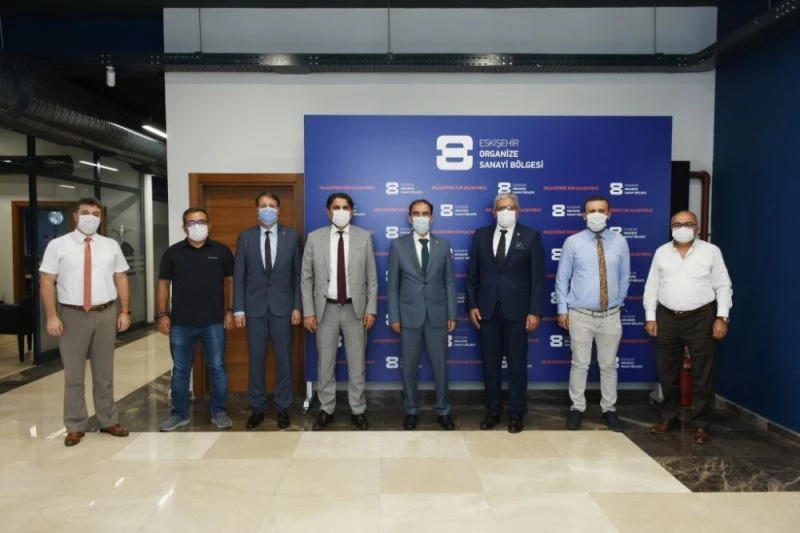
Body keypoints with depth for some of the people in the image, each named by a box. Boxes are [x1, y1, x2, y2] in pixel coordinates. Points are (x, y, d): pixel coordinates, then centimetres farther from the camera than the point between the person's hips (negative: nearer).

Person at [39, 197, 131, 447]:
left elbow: (121, 279, 7)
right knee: (74, 373, 7)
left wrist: (125, 311, 1)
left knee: (104, 371, 13)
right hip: (72, 315, -2)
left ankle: (108, 421, 25)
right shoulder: (58, 245, -2)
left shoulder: (111, 246, 6)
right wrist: (52, 316, -11)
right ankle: (75, 426, 20)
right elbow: (47, 282, -4)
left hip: (106, 314, 2)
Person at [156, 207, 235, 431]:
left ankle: (219, 412, 19)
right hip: (181, 323, 1)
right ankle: (179, 414, 25)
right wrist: (162, 314, -1)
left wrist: (229, 310, -1)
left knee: (217, 368, 6)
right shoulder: (173, 252, 3)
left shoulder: (221, 251, 1)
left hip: (214, 322, -1)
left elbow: (229, 282, 5)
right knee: (180, 370, 11)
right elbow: (163, 284, 6)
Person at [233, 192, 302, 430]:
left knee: (284, 360, 6)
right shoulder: (245, 237, 3)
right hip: (254, 307, 1)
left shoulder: (292, 236, 1)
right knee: (256, 361, 8)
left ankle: (283, 408, 19)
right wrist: (238, 309, -3)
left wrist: (297, 306, -3)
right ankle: (257, 408, 21)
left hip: (282, 307, 0)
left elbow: (299, 274, 2)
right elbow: (239, 275, 2)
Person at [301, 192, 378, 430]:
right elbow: (307, 278, 1)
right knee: (325, 363, 10)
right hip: (326, 308, 0)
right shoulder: (315, 237, -1)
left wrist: (371, 309, -4)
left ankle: (357, 410, 23)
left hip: (355, 308, 0)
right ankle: (326, 409, 26)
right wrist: (308, 312, -4)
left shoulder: (364, 237, -1)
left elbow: (371, 278, 1)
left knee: (357, 363, 9)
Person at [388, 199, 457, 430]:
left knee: (440, 365, 9)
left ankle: (442, 410, 25)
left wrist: (452, 314, 0)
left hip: (437, 314, 1)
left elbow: (449, 282, 4)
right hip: (409, 314, -1)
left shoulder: (443, 245, 3)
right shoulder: (398, 245, -1)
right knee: (409, 366, 9)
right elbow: (393, 285, 0)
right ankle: (411, 410, 25)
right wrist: (394, 317, -4)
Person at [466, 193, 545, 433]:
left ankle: (516, 414, 19)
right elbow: (472, 274, 7)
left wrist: (535, 311, -9)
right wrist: (472, 305, 0)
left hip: (517, 310, -2)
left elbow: (537, 277, -3)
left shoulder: (531, 236, -1)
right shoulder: (481, 235, 6)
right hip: (487, 310, 2)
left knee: (517, 364, 7)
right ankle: (492, 411, 23)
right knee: (490, 364, 10)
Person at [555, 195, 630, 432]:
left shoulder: (620, 242, 1)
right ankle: (577, 408, 21)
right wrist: (562, 308, -1)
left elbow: (624, 277, 11)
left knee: (609, 365, 12)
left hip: (611, 315, 2)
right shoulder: (573, 242, -5)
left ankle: (609, 409, 26)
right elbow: (562, 278, 0)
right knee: (580, 364, 6)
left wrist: (619, 303, 14)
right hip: (580, 314, -2)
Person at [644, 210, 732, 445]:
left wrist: (721, 317, -8)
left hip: (701, 318, -2)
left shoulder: (711, 251, 0)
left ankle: (701, 424, 16)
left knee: (703, 374, 3)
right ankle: (669, 417, 26)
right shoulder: (661, 252, 6)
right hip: (667, 318, 3)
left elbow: (723, 286, 0)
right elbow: (652, 287, 8)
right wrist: (650, 317, 2)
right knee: (667, 372, 11)